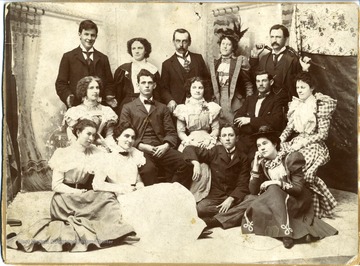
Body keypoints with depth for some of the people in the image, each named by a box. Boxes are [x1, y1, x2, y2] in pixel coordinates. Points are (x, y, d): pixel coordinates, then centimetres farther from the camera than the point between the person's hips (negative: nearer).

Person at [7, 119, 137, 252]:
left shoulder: (95, 153, 11)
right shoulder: (63, 154, 0)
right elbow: (56, 185, -7)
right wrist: (76, 192, -19)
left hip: (87, 196, 3)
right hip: (67, 197, -3)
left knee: (108, 196, -22)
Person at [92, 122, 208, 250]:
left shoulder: (133, 157, 20)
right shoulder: (106, 159, 4)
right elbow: (96, 185, -6)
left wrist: (140, 186, -1)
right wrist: (121, 188, -12)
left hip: (137, 195, 6)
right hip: (124, 200, -6)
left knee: (174, 191, -20)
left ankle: (189, 225, -24)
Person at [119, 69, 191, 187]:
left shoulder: (162, 108, 24)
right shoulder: (128, 108, 16)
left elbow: (171, 132, 15)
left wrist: (166, 145, -7)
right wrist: (140, 145, -10)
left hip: (161, 148, 3)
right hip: (140, 149, -2)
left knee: (185, 163, -27)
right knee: (148, 168, -37)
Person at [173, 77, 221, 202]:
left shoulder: (211, 107, 13)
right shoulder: (183, 109, 10)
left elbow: (216, 129, 9)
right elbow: (180, 132, 6)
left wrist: (208, 139, -8)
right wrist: (190, 141, -10)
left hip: (207, 144, 1)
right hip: (189, 143, 0)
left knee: (204, 168, -22)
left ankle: (200, 198, -11)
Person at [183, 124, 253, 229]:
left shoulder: (242, 158, 8)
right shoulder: (215, 152, 8)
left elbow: (243, 185, 0)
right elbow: (189, 149, 7)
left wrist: (231, 199, -18)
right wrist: (196, 163, -14)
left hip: (234, 197, 1)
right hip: (214, 196, -1)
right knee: (200, 208, -32)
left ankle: (213, 221, -35)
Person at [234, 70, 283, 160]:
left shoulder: (276, 101, 4)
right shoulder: (250, 99, 21)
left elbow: (275, 122, -11)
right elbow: (237, 118, 10)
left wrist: (250, 120, -7)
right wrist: (258, 128, -6)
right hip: (245, 141, 4)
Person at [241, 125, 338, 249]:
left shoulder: (290, 159, -11)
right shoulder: (261, 164, 1)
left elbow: (299, 188, -15)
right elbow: (253, 191, -6)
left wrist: (278, 183, -25)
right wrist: (255, 167, -13)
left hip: (295, 201, -4)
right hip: (274, 203, 5)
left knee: (273, 190, -31)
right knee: (257, 206, -26)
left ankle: (286, 232, -38)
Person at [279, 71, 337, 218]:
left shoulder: (320, 105, -7)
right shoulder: (294, 104, 11)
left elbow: (323, 134, -10)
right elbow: (288, 128, 13)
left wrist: (303, 142, -17)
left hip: (313, 145, -6)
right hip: (297, 143, 6)